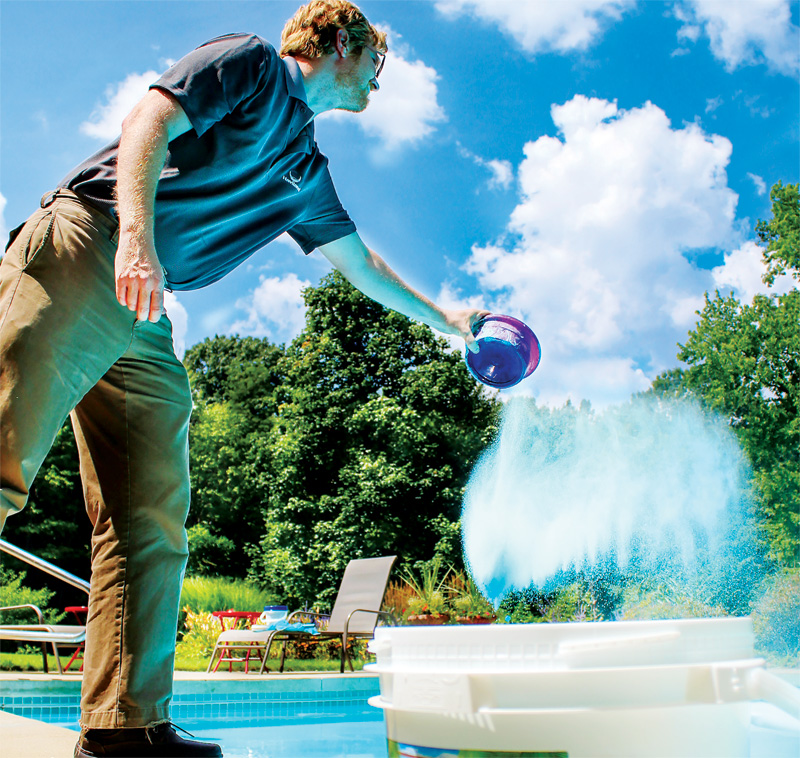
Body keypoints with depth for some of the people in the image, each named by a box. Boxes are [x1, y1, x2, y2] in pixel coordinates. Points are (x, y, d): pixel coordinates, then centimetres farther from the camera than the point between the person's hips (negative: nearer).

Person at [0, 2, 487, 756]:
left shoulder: (308, 169, 29)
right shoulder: (250, 61, 9)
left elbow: (358, 261, 41)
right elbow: (148, 122, -7)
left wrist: (442, 318, 51)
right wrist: (136, 235, -23)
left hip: (145, 323, 8)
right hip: (86, 252, -8)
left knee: (151, 519, -3)